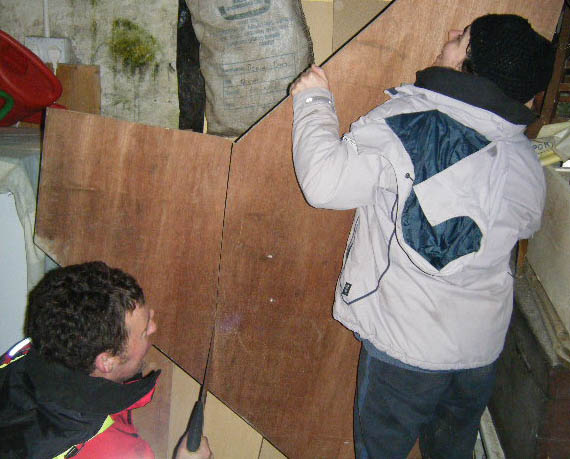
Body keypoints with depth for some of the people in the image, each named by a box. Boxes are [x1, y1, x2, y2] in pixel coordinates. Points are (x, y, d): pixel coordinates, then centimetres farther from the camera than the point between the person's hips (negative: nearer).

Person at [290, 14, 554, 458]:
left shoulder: (405, 125, -23)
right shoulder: (528, 164, -5)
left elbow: (324, 182, -26)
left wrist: (313, 100, -10)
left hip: (405, 345, -4)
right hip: (483, 345, 5)